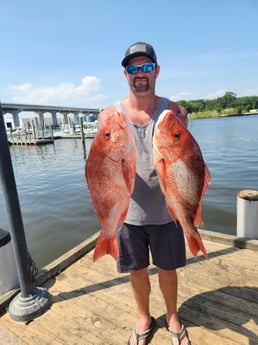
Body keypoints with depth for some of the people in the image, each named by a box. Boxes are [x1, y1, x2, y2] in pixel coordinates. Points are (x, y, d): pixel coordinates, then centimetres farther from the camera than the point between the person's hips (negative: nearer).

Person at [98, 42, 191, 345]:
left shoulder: (173, 111, -3)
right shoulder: (110, 115, -3)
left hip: (165, 210, 0)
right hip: (128, 211, 1)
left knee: (167, 268, 19)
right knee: (137, 271, 19)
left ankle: (172, 318, 49)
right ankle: (144, 319, 48)